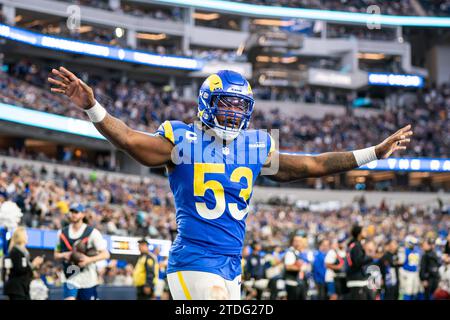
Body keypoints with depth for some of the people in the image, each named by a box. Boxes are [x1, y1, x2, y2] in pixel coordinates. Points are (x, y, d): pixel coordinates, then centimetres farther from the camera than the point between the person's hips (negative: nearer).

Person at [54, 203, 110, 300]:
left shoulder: (92, 232, -6)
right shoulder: (62, 233, 6)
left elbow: (105, 254, -9)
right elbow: (56, 255, 15)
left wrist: (89, 259, -25)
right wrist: (64, 255, -8)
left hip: (88, 279, -2)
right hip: (70, 278, 2)